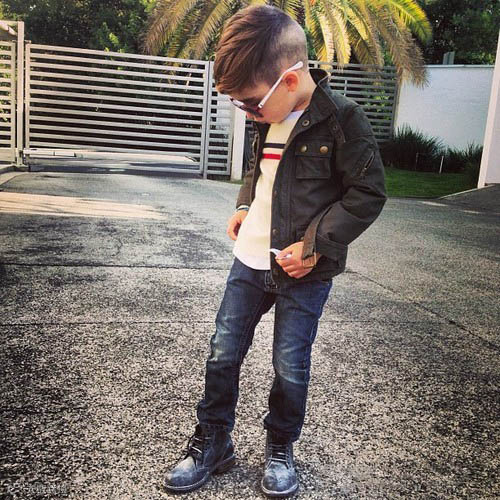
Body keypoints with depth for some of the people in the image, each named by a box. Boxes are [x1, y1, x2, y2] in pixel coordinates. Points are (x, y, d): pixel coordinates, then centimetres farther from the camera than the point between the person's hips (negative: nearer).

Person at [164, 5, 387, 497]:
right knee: (222, 354, 10)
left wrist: (314, 243, -18)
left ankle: (280, 449, 32)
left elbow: (367, 193, -13)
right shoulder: (270, 118, 6)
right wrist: (244, 205, 10)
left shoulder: (341, 118, -14)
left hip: (305, 270, -6)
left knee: (291, 367, 5)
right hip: (250, 259, 6)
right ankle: (212, 443, 30)